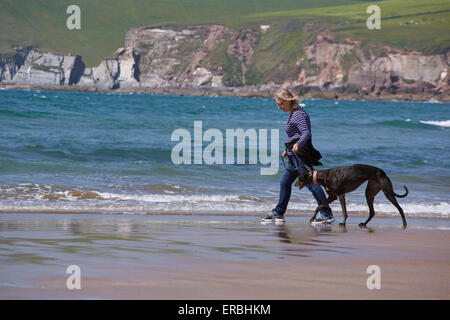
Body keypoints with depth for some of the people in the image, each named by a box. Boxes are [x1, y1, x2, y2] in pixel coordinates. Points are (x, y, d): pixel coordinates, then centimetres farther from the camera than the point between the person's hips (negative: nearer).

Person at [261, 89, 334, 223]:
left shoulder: (299, 114, -14)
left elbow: (306, 132, -28)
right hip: (295, 156, 11)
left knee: (311, 182, -12)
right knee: (285, 182, 15)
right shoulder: (292, 114, 17)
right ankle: (278, 213, 24)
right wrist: (288, 149, 33)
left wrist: (298, 144, -45)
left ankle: (326, 213, -11)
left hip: (302, 154, -11)